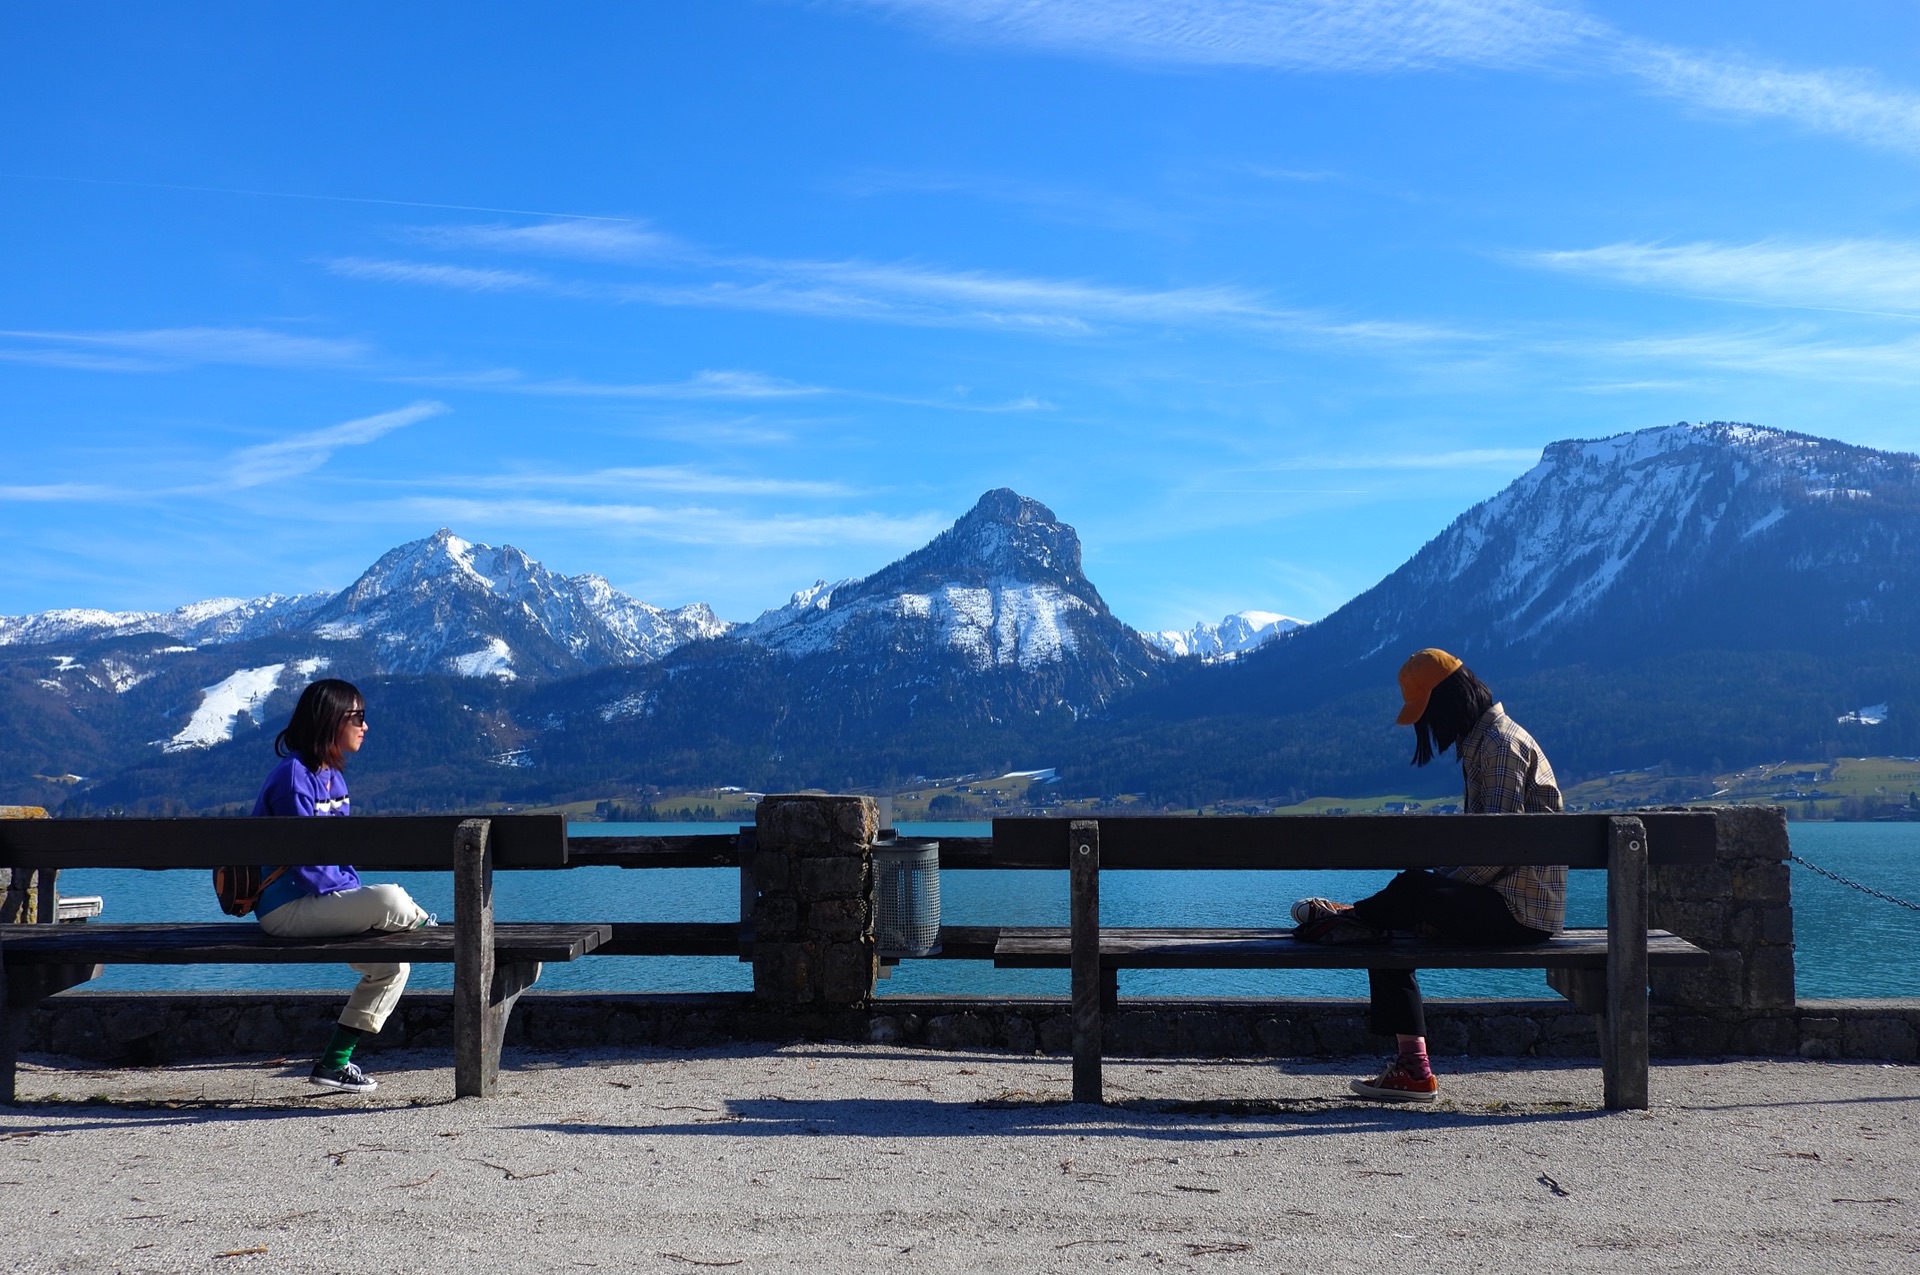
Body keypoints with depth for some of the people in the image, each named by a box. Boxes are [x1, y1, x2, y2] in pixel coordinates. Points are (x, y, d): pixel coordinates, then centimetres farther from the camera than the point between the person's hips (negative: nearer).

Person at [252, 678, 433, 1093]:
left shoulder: (333, 777, 13)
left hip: (324, 903, 10)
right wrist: (357, 897, -13)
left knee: (391, 965, -1)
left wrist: (358, 897, 0)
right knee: (390, 899, -31)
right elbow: (306, 864, -19)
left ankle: (335, 1063, 6)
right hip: (289, 908, -10)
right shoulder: (293, 777, -15)